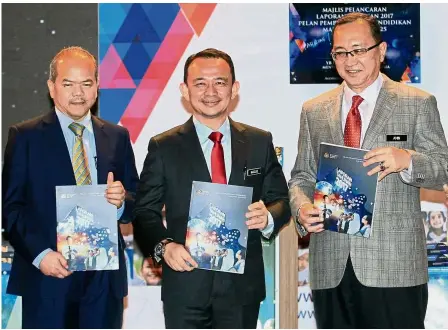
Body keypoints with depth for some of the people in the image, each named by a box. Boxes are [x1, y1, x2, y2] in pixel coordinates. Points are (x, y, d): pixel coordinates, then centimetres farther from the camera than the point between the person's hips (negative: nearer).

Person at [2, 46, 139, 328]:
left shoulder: (117, 137, 10)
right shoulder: (25, 136, 1)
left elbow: (138, 205, 11)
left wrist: (122, 200, -11)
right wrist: (39, 254, -15)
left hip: (104, 278, 3)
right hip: (46, 276, -3)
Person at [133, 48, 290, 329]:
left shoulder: (260, 142, 5)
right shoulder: (163, 147, 0)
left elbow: (281, 200, 8)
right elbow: (145, 211, 0)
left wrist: (267, 218, -14)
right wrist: (164, 246, -18)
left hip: (243, 285, 2)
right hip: (185, 287, -2)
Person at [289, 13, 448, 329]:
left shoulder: (417, 104, 4)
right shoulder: (314, 111, 14)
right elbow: (302, 176, 16)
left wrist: (407, 159, -20)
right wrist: (302, 208, -5)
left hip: (395, 267, -3)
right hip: (331, 268, 3)